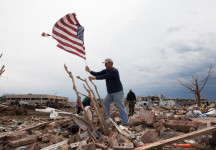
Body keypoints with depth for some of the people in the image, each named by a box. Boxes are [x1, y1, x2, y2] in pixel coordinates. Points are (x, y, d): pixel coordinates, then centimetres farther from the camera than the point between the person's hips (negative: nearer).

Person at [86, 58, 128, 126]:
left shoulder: (114, 71, -17)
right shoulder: (105, 71, 9)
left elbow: (105, 77, -26)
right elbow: (97, 74, 0)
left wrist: (94, 78, -29)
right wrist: (90, 71, -15)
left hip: (117, 92, -8)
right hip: (110, 92, 8)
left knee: (121, 107, -7)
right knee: (105, 104, 5)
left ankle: (125, 124, -1)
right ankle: (105, 120, 16)